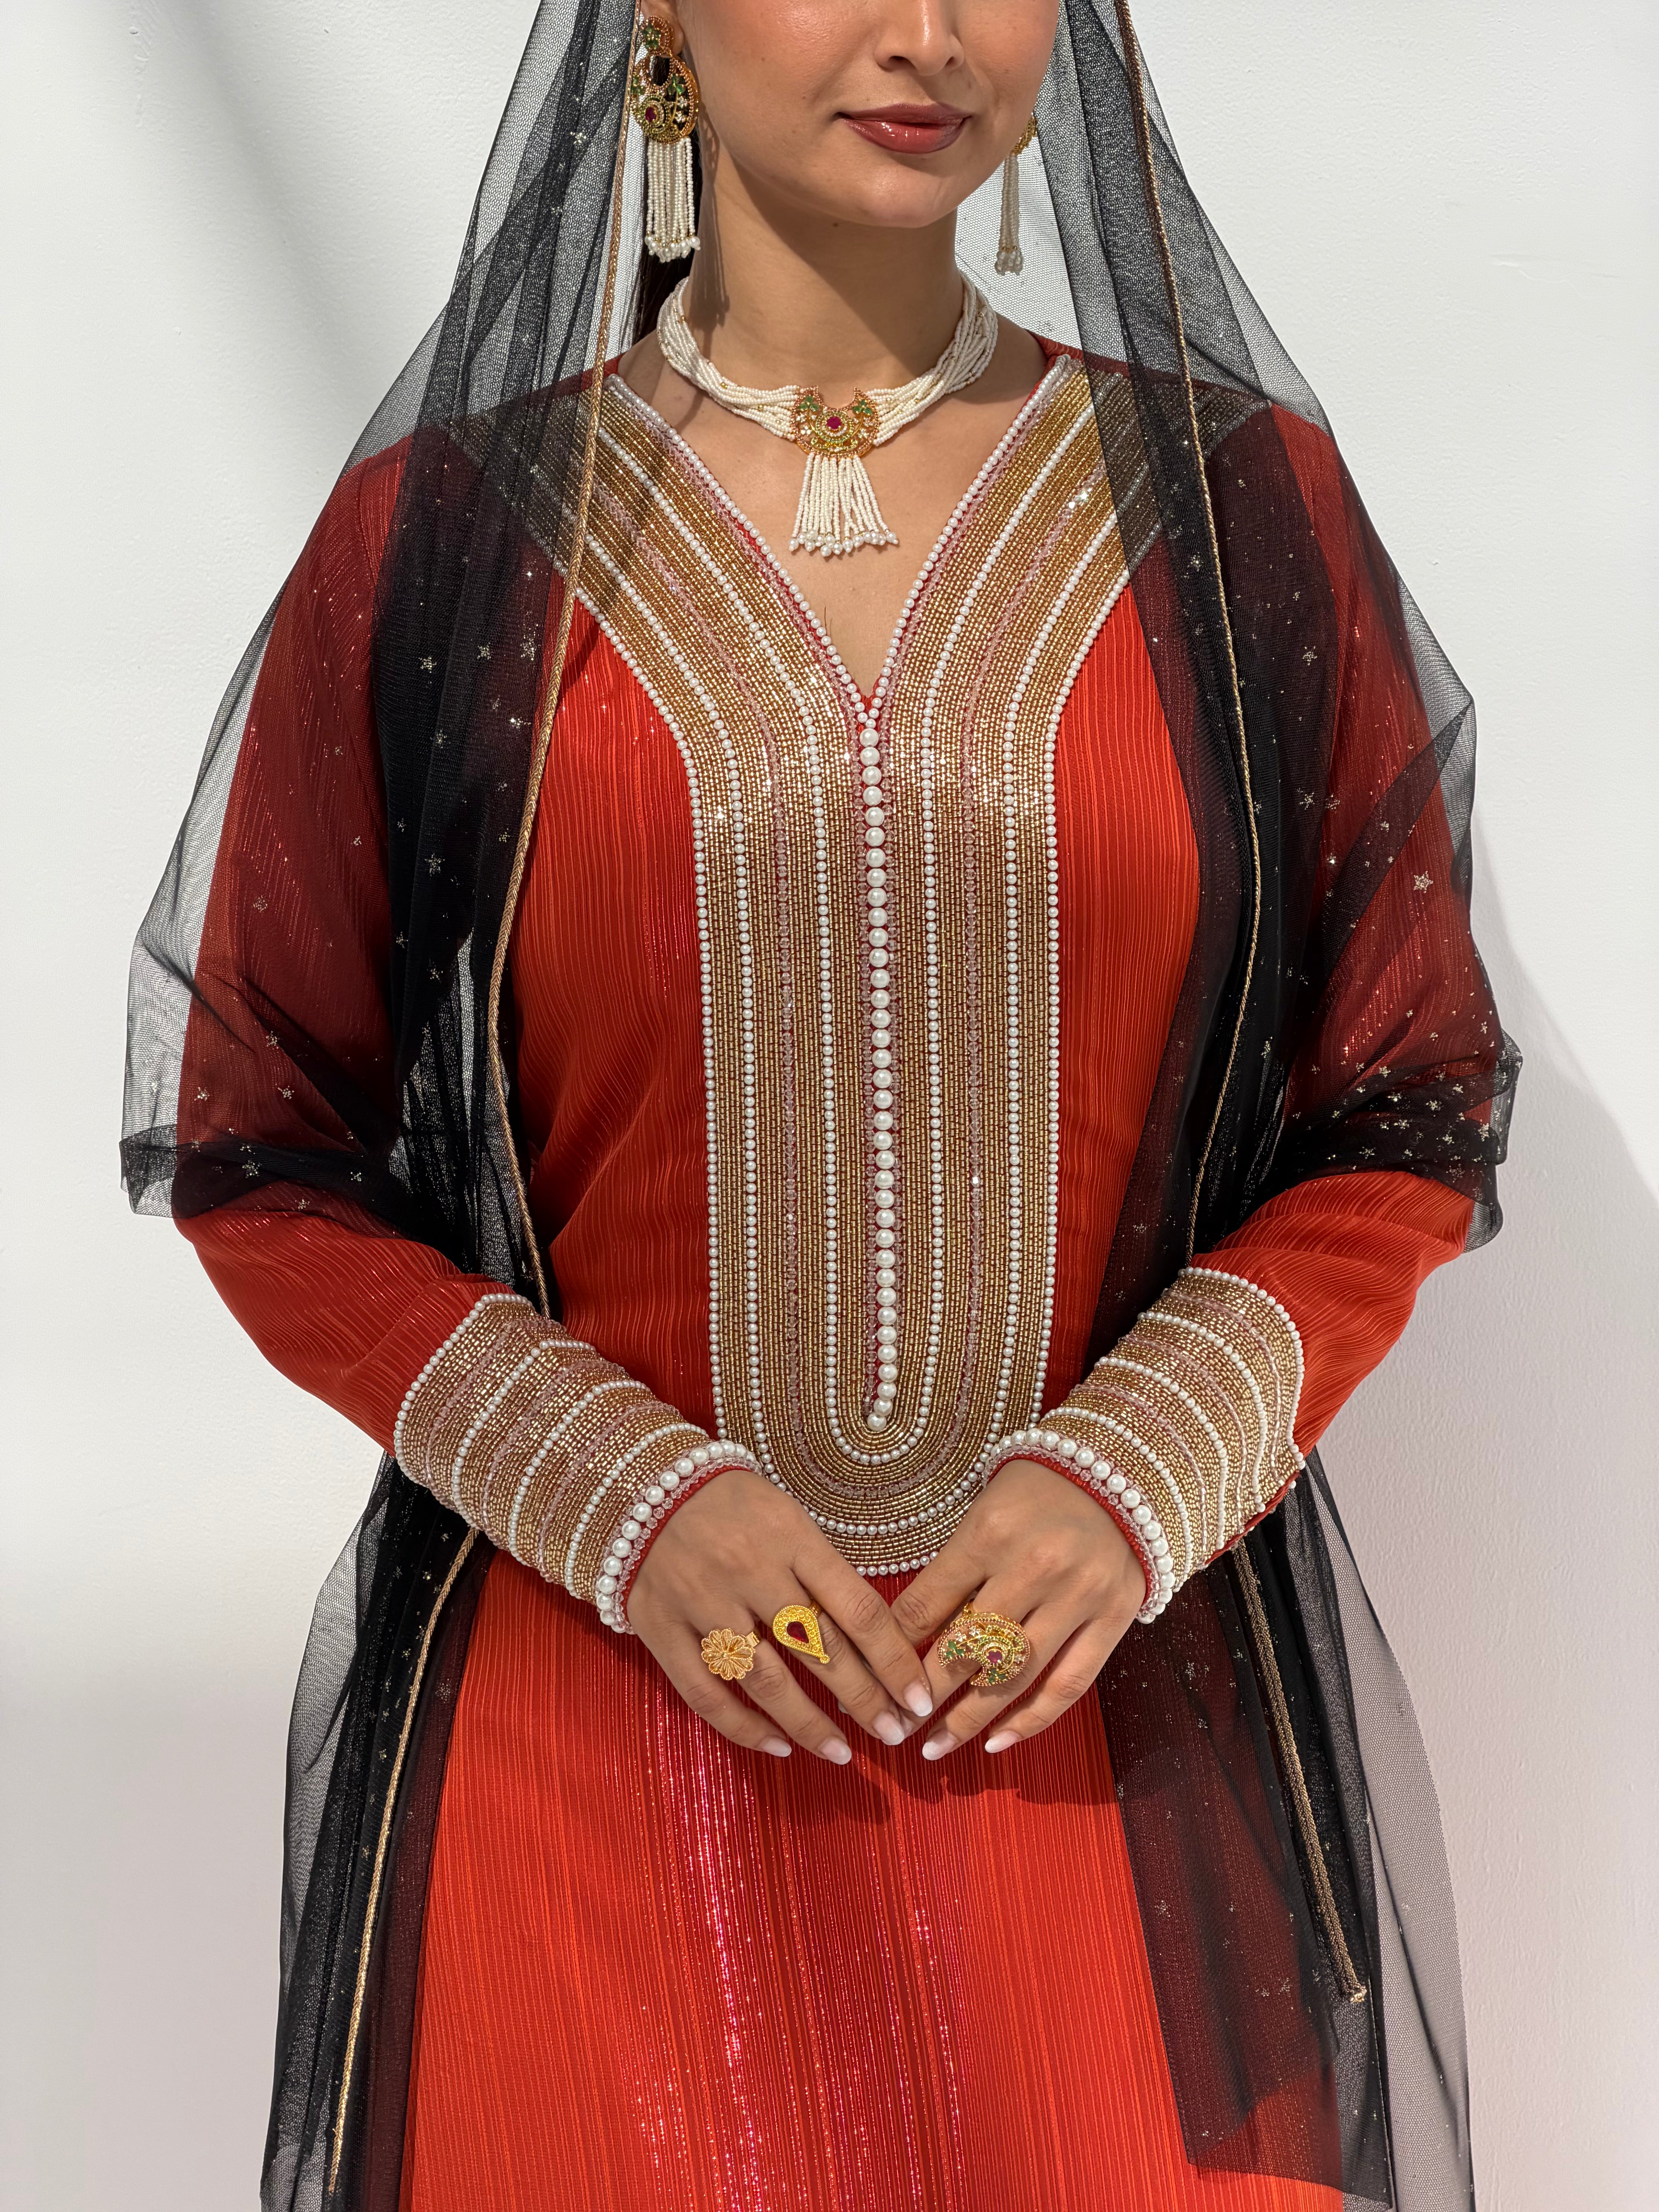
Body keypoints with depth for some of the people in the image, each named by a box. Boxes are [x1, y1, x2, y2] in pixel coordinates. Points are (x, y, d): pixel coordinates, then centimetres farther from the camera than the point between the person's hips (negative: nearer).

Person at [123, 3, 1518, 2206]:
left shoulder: (1240, 504, 3)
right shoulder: (443, 535, 0)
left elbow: (1404, 1129, 5)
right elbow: (263, 1156, 3)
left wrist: (1132, 1474, -10)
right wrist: (627, 1496, -11)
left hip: (1117, 1720, 1)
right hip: (586, 1711, -1)